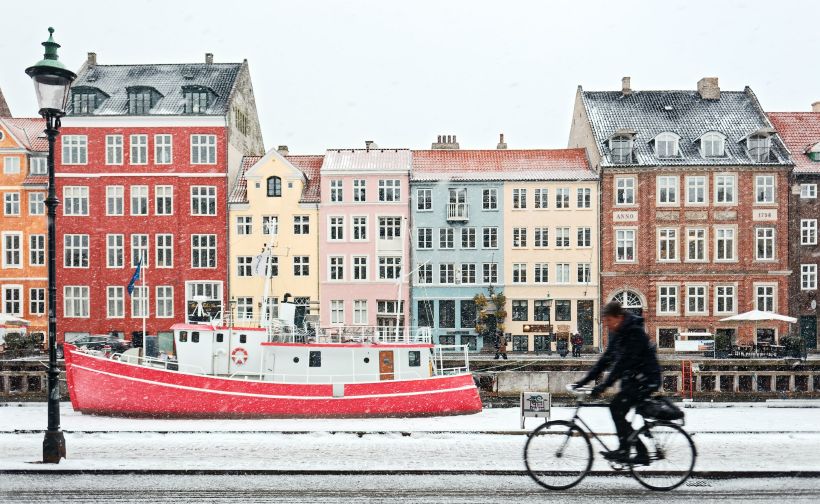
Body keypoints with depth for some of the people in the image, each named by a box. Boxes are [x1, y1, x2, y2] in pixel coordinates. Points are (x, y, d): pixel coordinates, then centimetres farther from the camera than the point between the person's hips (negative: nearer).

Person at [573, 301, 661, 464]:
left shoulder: (635, 333, -20)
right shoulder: (617, 334, 7)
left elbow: (623, 362, -27)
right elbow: (606, 359, 8)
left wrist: (604, 385, -31)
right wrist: (585, 380, 2)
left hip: (646, 379, -9)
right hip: (632, 379, 9)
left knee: (616, 407, -17)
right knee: (619, 412, 5)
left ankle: (623, 450, -10)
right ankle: (642, 454, 14)